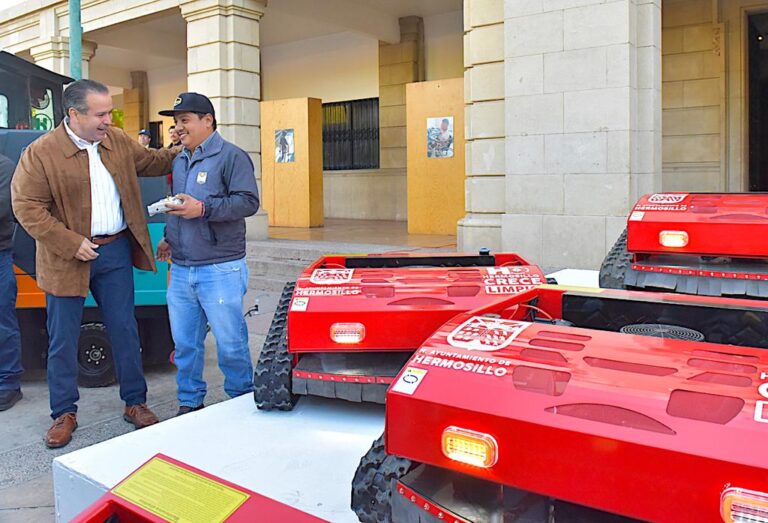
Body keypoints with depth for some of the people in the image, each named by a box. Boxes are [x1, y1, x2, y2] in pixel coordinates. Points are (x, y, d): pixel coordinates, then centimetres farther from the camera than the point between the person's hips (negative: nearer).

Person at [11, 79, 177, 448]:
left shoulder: (117, 141, 4)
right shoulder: (40, 154, -12)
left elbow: (148, 161, 20)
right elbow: (26, 207, -13)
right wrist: (71, 244, -18)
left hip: (116, 252, 4)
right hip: (67, 259, -4)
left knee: (125, 331, 10)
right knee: (63, 341, 7)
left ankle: (135, 403, 24)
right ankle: (64, 414, 24)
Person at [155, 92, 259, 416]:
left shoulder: (231, 156, -6)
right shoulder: (179, 161, 18)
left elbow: (248, 202, -16)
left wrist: (203, 208, -21)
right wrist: (169, 237, 19)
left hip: (220, 270, -7)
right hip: (181, 270, 7)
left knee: (230, 344, 1)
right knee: (185, 344, 13)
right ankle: (190, 402, 28)